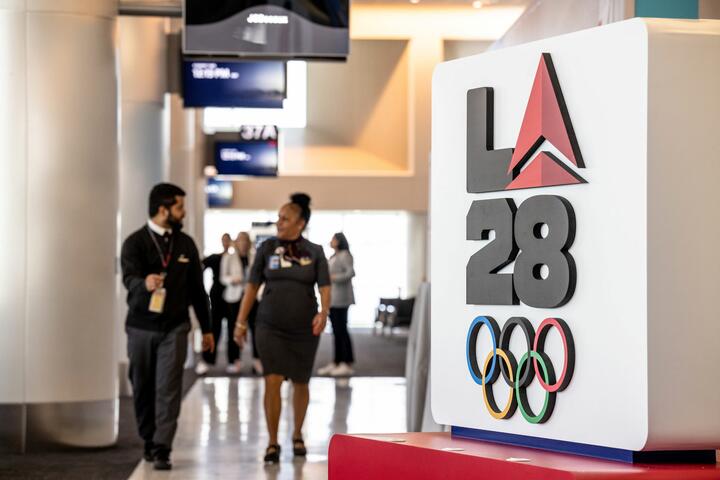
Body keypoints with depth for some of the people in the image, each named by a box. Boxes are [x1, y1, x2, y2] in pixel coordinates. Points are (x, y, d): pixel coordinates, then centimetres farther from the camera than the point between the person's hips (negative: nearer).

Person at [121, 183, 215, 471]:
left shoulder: (185, 244, 6)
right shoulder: (135, 243, -5)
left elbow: (196, 288, 12)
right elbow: (129, 278, -22)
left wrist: (206, 328, 13)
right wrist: (144, 283, -46)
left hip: (174, 327, 1)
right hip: (141, 326, -1)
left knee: (168, 388, -10)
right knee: (143, 388, 8)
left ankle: (162, 449, -12)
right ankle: (149, 442, 26)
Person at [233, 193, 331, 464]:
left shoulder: (314, 252, 0)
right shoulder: (267, 248, 1)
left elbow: (325, 287, -5)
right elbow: (252, 286, 4)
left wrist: (324, 312, -25)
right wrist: (241, 322, 3)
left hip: (304, 329, 1)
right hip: (270, 327, -1)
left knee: (300, 384, 11)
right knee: (273, 381, -11)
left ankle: (297, 436, 31)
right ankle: (273, 443, -3)